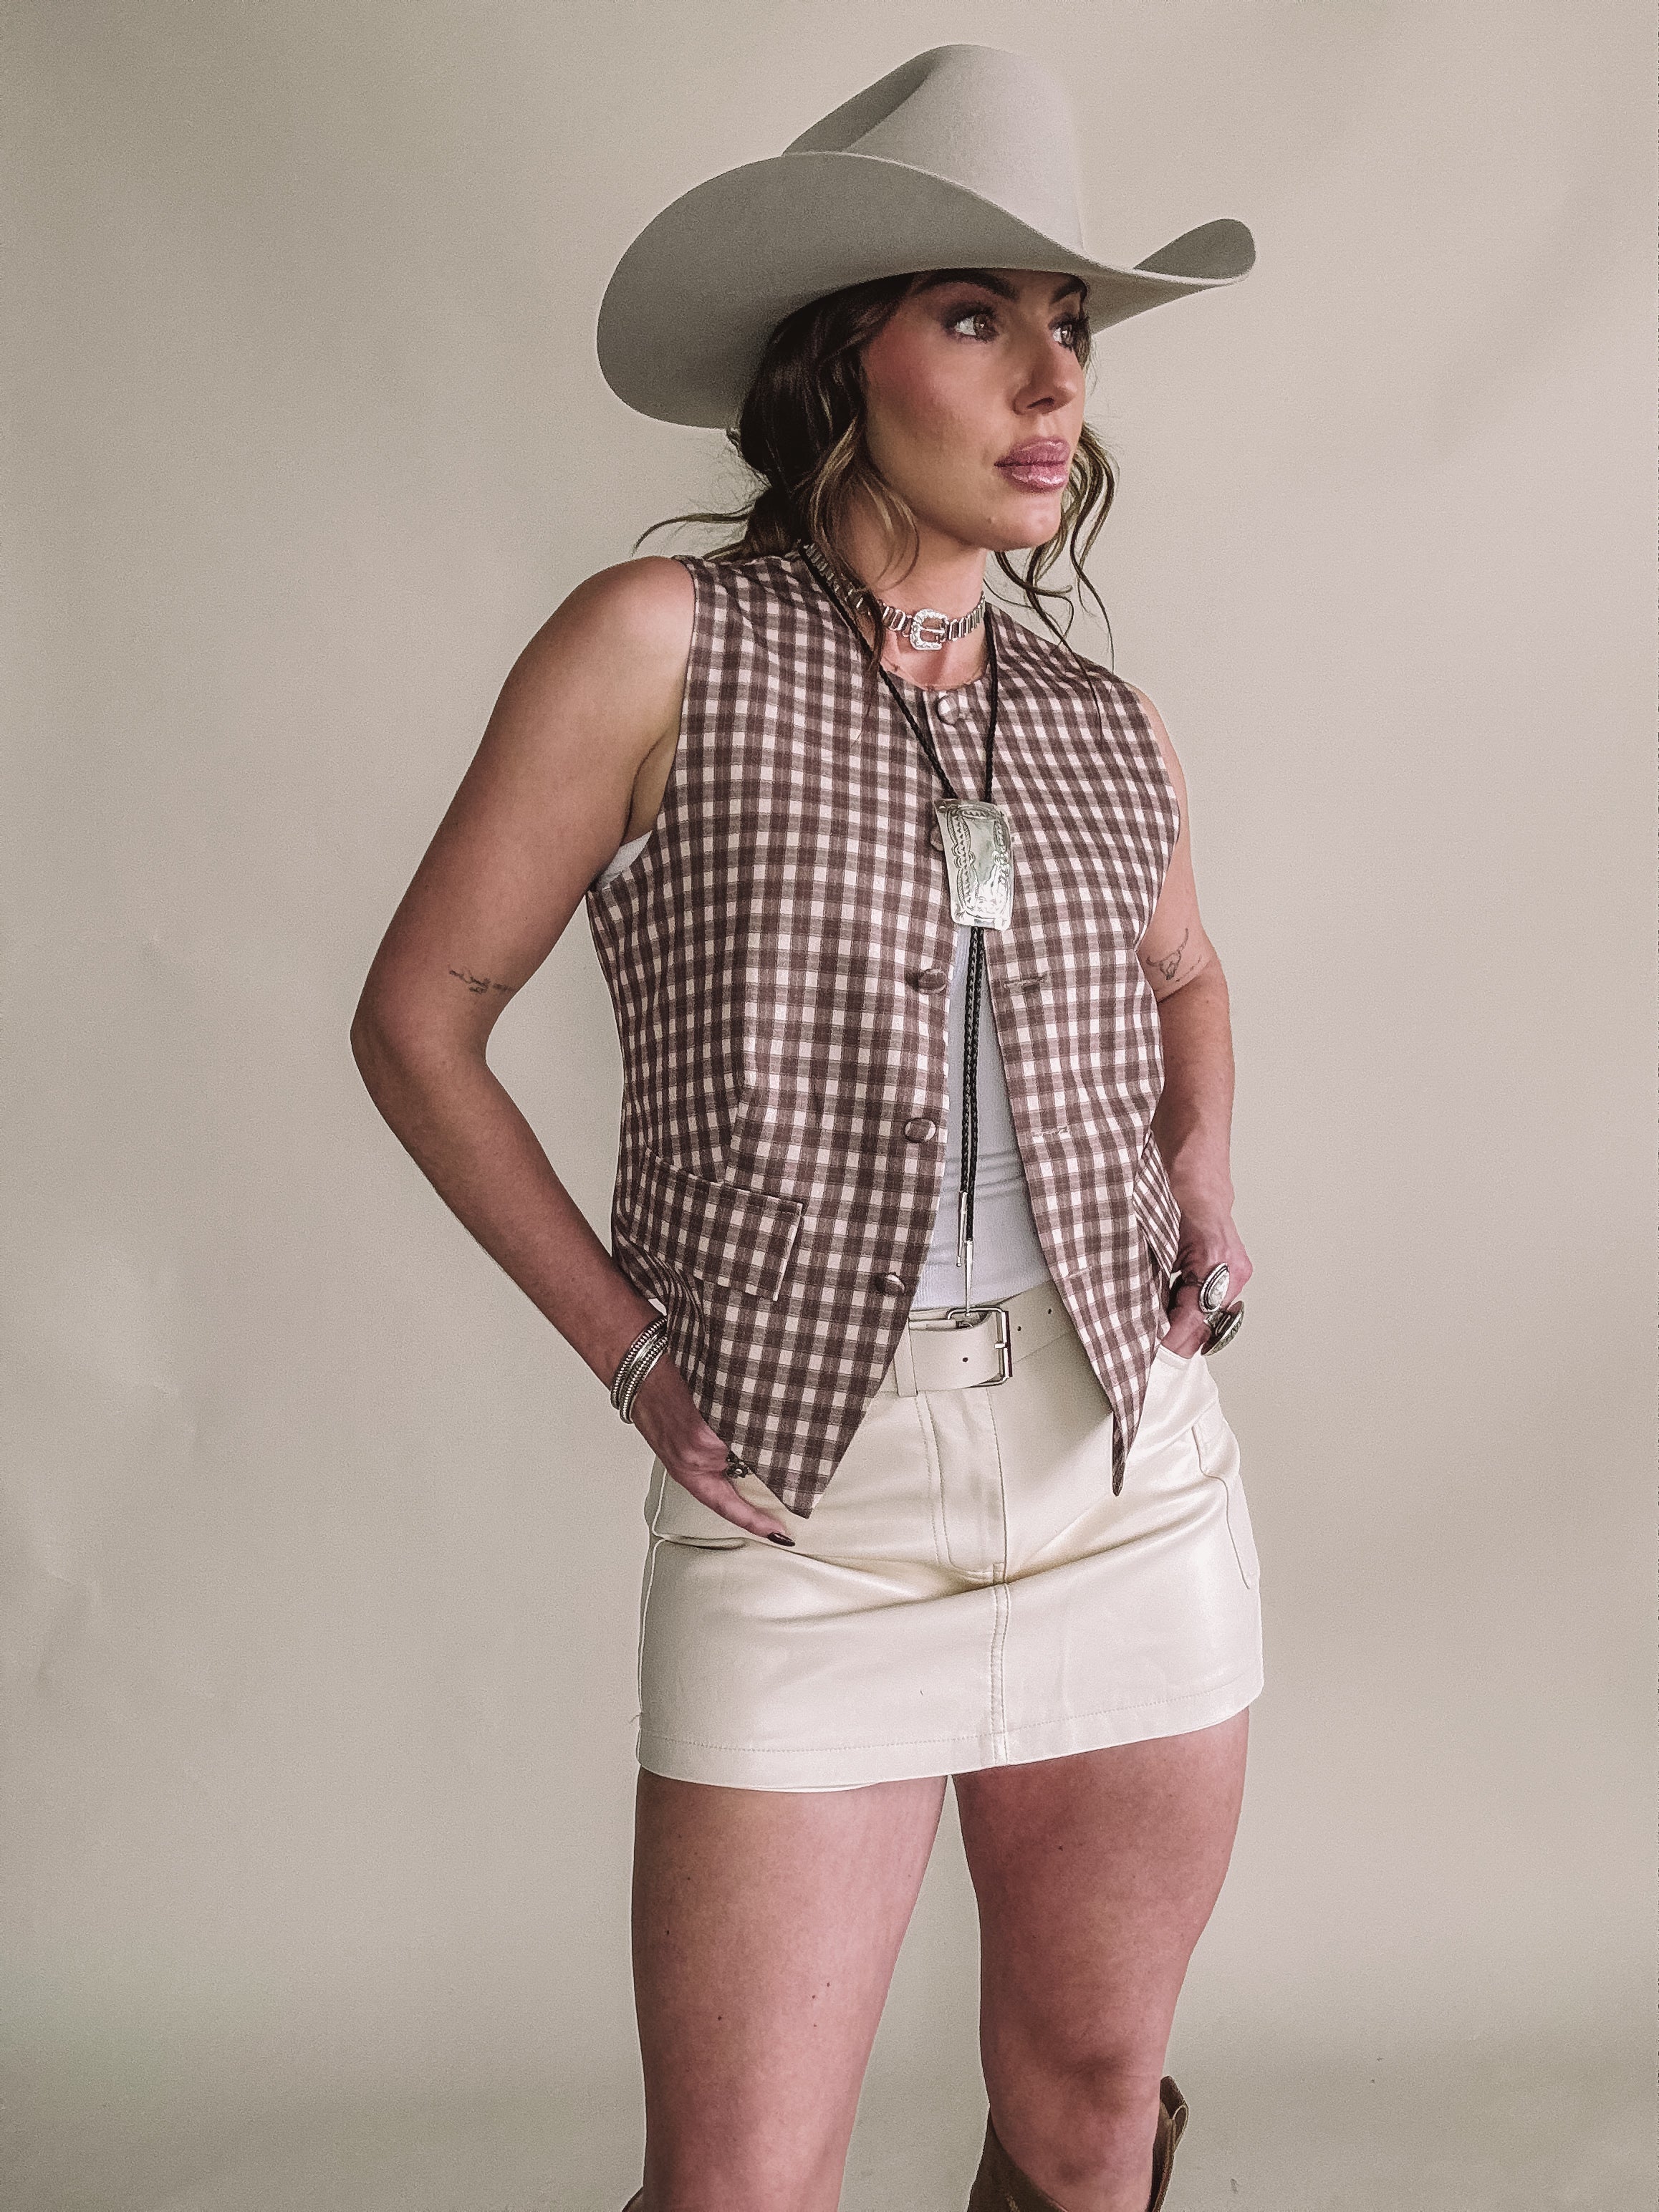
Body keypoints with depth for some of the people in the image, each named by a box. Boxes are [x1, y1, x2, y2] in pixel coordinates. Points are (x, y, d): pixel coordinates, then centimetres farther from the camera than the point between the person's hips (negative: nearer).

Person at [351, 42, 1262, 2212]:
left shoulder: (1101, 726, 7)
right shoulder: (662, 641, -5)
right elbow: (421, 1012, -2)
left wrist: (1204, 1180, 7)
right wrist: (635, 1356, -6)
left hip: (1133, 1482, 4)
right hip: (803, 1503, -3)